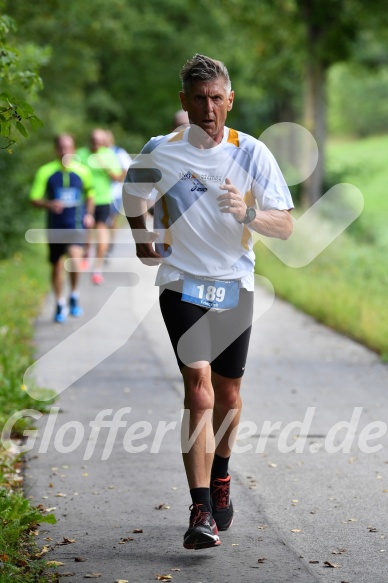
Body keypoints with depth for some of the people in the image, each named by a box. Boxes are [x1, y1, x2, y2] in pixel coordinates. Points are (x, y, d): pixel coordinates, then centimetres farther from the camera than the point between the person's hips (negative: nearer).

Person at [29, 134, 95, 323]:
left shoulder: (82, 171, 3)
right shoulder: (45, 172, -1)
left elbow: (90, 194, 19)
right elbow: (34, 199, -1)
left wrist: (89, 214, 4)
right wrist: (49, 205, -20)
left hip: (76, 224, -1)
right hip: (55, 227, 1)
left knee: (75, 258, -24)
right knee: (57, 266, 8)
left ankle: (74, 295, -1)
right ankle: (60, 304, 28)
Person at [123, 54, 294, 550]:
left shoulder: (252, 153, -5)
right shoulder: (160, 153, -4)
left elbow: (285, 225, -9)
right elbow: (131, 194, 19)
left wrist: (247, 212, -27)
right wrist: (142, 240, 12)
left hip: (234, 285, 2)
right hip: (182, 283, -2)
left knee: (228, 393, 11)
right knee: (199, 388, -16)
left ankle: (219, 479, 38)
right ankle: (201, 512, -19)